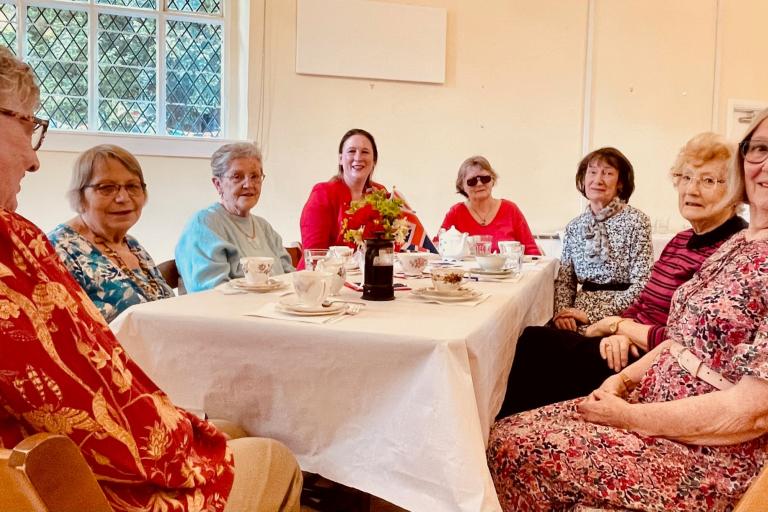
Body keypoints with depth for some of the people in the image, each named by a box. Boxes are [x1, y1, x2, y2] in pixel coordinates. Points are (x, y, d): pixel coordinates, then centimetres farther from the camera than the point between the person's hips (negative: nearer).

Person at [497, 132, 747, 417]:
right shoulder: (681, 241, 14)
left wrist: (619, 324, -8)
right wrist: (620, 333, -8)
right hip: (629, 351, 8)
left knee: (535, 342, -11)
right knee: (534, 339, -4)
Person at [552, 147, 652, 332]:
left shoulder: (636, 221, -4)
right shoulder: (574, 227, 9)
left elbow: (641, 285, -10)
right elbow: (564, 280, 12)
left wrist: (593, 314, -15)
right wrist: (562, 310, -9)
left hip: (618, 316, -4)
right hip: (579, 315, 4)